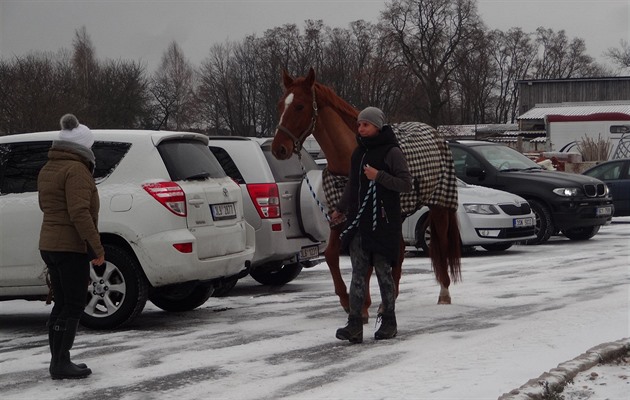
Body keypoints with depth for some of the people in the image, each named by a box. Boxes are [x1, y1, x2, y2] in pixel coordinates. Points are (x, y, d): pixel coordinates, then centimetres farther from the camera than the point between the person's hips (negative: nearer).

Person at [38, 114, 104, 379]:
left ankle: (58, 362, 14)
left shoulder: (48, 170, 15)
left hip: (48, 244, 9)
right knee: (73, 306, -5)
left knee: (61, 305, 13)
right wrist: (97, 248, -21)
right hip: (71, 246, -9)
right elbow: (79, 213, -22)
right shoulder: (76, 170, -15)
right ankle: (61, 364, -7)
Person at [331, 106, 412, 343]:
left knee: (383, 272, 3)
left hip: (382, 223, -6)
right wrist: (340, 209, 24)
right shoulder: (359, 153, 14)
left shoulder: (391, 152, -7)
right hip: (358, 222, 6)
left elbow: (406, 184, -12)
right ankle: (354, 325, -3)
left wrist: (379, 176, -20)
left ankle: (389, 322, 14)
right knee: (358, 274, 0)